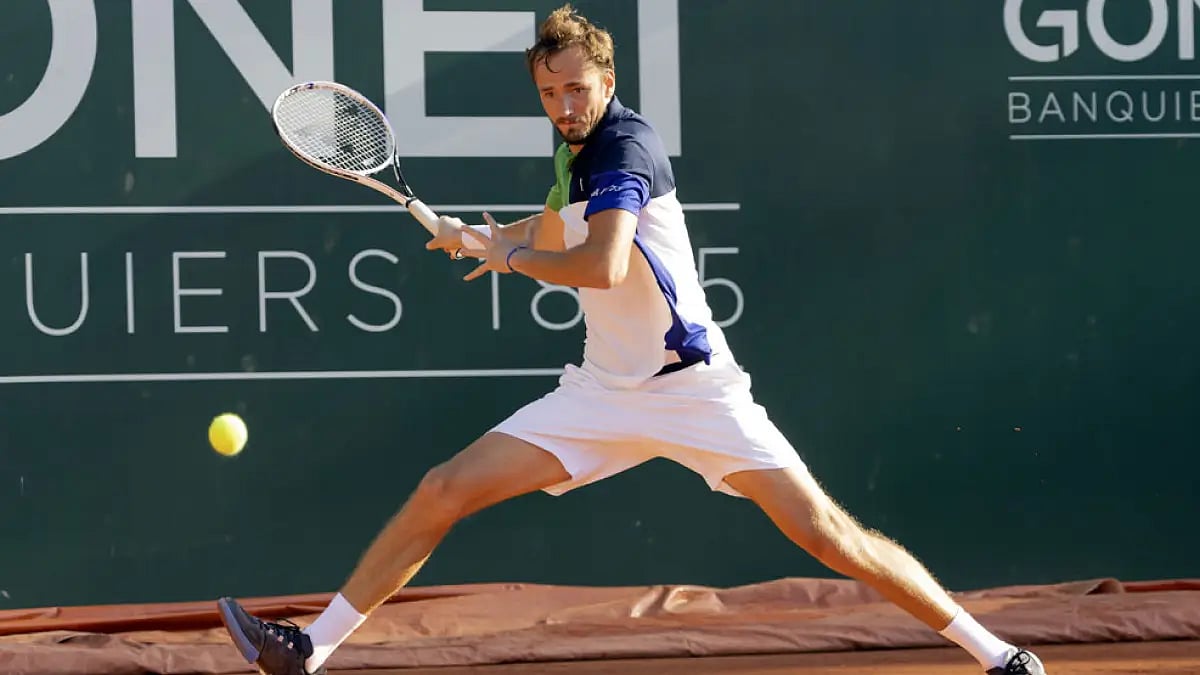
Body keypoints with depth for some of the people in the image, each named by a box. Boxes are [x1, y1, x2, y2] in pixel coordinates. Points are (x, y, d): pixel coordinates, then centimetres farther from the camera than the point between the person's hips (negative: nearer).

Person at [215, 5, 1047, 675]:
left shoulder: (627, 144, -16)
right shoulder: (574, 150, 10)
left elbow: (603, 266, -31)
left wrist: (506, 255, -16)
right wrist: (478, 234, 14)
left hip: (692, 386, -8)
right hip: (604, 394, 8)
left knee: (823, 530, -14)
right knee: (442, 492, -2)